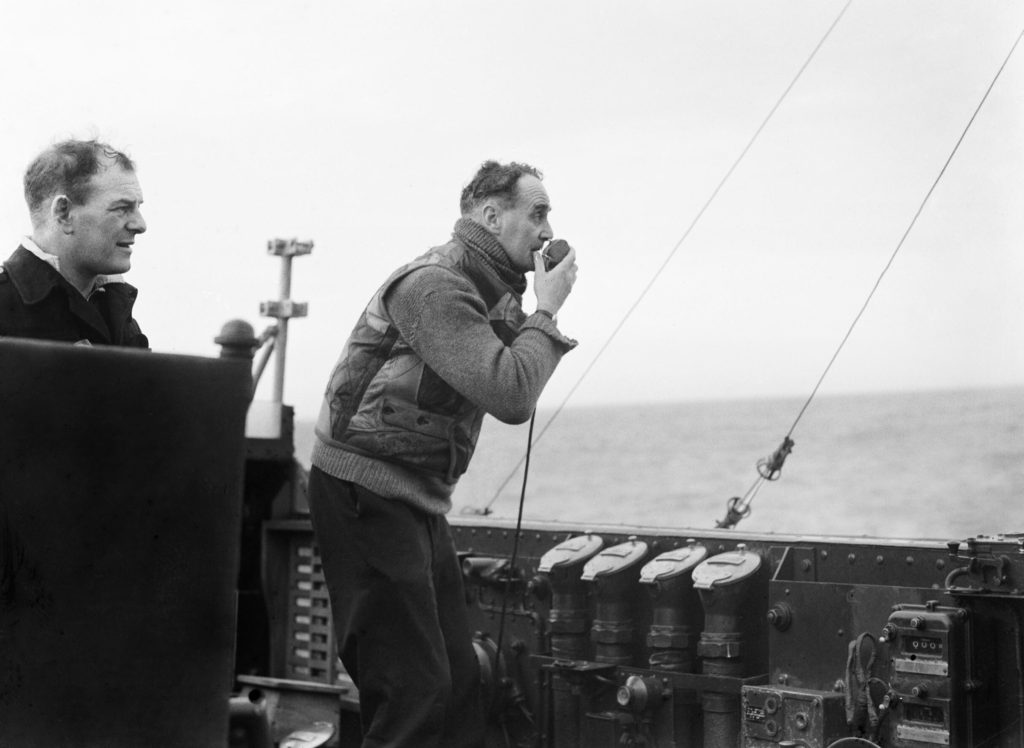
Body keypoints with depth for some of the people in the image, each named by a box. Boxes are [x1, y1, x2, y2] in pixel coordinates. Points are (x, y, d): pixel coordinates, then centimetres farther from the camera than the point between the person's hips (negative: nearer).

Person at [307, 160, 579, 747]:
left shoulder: (484, 287, 14)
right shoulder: (433, 285, -17)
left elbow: (509, 383, 13)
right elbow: (510, 396, -24)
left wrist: (535, 317, 0)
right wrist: (547, 311, -11)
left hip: (417, 500, 10)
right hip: (366, 494, -10)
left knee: (459, 679, 8)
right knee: (414, 688, -10)